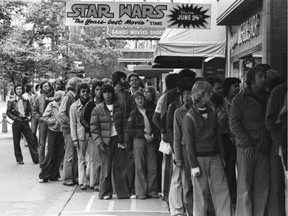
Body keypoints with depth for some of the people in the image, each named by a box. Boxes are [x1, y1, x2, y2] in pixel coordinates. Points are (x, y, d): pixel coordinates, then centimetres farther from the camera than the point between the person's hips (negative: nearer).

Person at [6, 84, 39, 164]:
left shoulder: (26, 100, 11)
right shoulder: (11, 101, 1)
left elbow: (29, 110, 16)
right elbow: (8, 112, 1)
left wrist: (29, 117, -1)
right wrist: (15, 118, -11)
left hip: (25, 122, 2)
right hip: (16, 123, -2)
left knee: (31, 140, -4)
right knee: (16, 142, 3)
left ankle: (36, 159, -1)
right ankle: (19, 159, 13)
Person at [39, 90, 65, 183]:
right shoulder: (51, 105, -6)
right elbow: (44, 117, -9)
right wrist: (55, 121, -14)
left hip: (61, 132, 5)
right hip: (53, 131, -4)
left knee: (59, 155, 5)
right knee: (50, 154, -4)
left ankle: (54, 175, 15)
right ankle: (44, 176, 6)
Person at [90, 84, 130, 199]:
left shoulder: (118, 107, 9)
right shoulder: (97, 110, -1)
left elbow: (124, 124, 11)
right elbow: (94, 128, -3)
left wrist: (125, 140, 4)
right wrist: (99, 143, -11)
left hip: (118, 140, 3)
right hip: (105, 141, -3)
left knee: (120, 166, 4)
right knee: (106, 168, -1)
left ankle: (122, 192, 11)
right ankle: (105, 193, 9)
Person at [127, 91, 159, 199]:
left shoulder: (151, 112, 14)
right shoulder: (133, 113, 5)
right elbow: (130, 129, -2)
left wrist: (153, 135, -4)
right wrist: (144, 134, -11)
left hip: (151, 140, 3)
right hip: (139, 140, -3)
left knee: (152, 167, -1)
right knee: (140, 167, -3)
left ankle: (152, 191, 7)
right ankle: (140, 192, 2)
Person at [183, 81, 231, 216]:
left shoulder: (212, 111, 7)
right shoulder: (189, 117, -9)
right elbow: (188, 143, -8)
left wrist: (221, 155, 13)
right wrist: (193, 165, -11)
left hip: (214, 157, 5)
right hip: (199, 158, -5)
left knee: (222, 190, 2)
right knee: (201, 192, 2)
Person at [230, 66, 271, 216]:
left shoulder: (266, 97, 15)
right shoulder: (240, 98, 2)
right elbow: (233, 124, -3)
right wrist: (246, 144, -11)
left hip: (264, 148, 4)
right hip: (246, 149, -4)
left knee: (262, 187, 4)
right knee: (245, 186, -1)